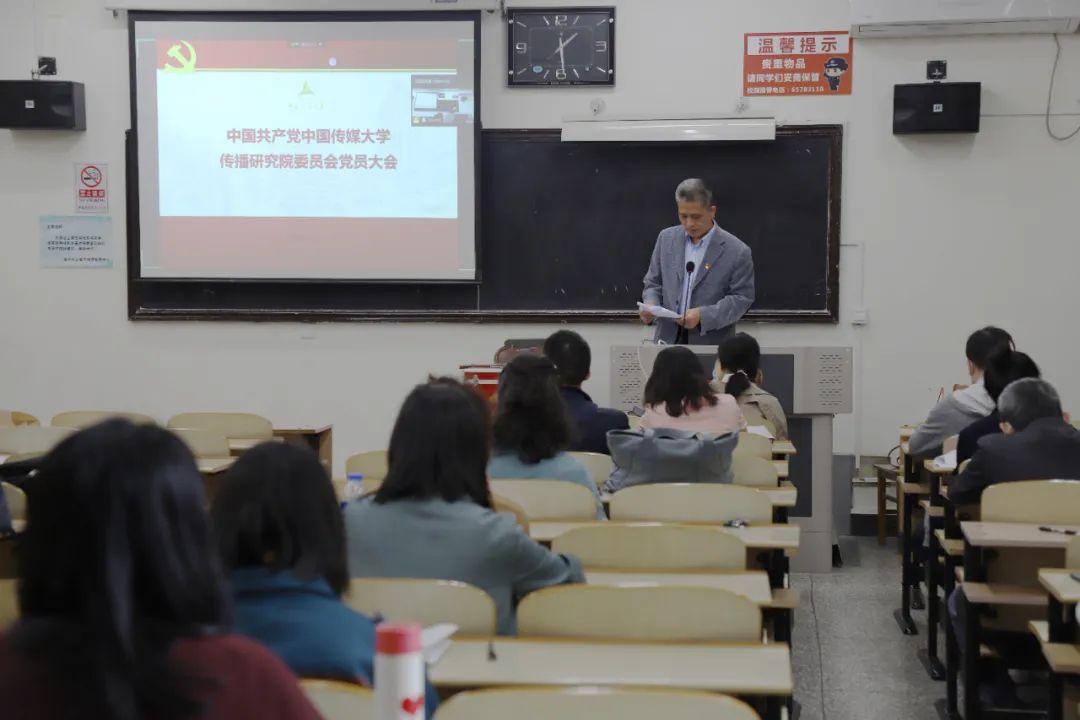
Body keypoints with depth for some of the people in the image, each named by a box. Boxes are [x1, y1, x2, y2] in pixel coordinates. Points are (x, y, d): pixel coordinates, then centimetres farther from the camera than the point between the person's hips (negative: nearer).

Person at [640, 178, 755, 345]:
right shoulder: (666, 238, 6)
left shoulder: (737, 251, -7)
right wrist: (650, 306, -9)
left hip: (712, 344, -3)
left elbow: (742, 298, -7)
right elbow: (653, 283, 12)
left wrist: (703, 316, -20)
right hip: (669, 338, 3)